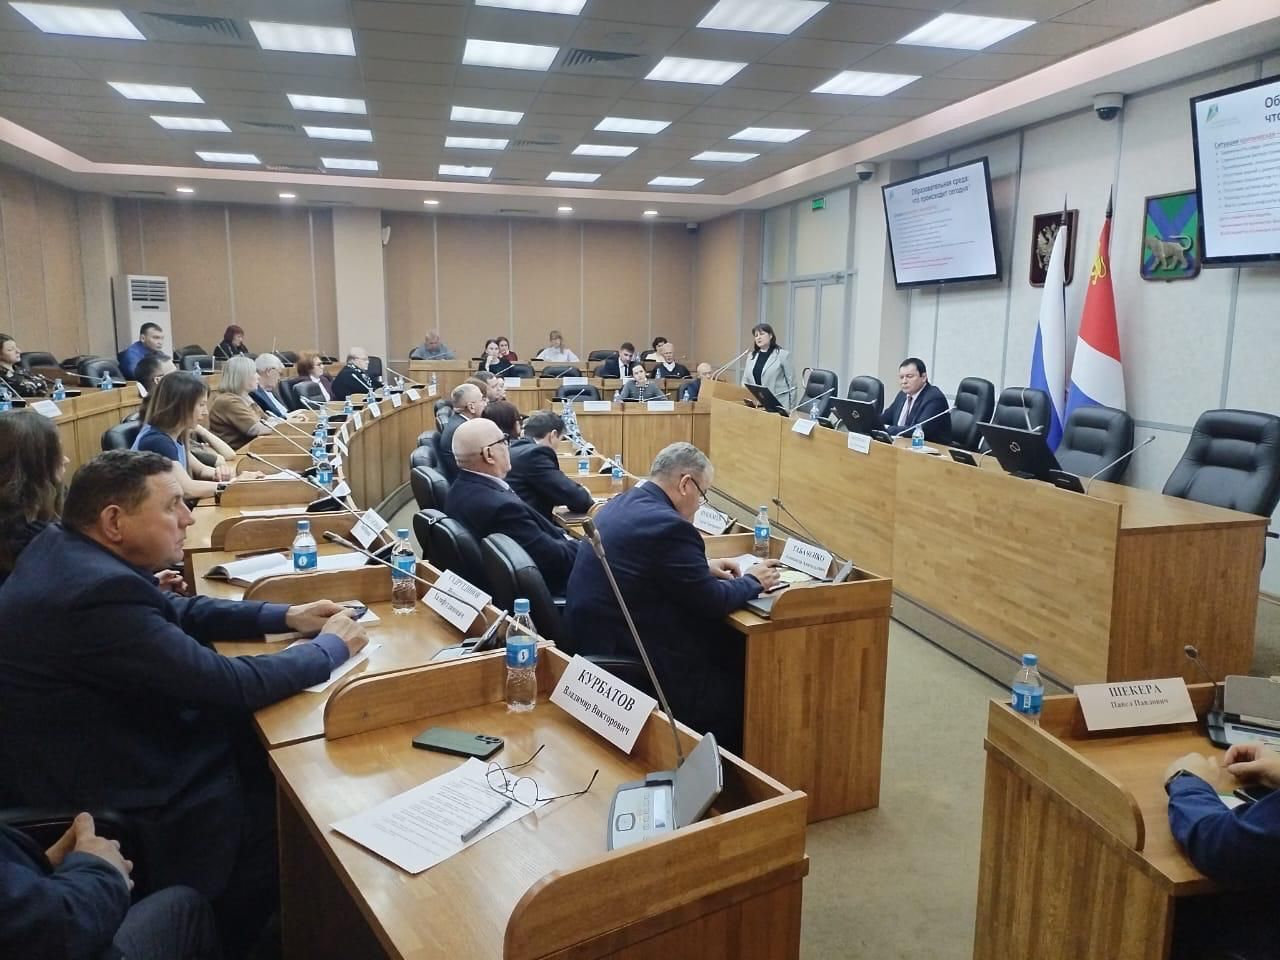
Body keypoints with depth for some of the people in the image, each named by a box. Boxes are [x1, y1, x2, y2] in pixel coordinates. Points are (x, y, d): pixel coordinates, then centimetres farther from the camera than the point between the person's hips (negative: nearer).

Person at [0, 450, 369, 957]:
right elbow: (230, 685, -28)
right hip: (113, 811, -9)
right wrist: (330, 647, -13)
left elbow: (173, 610, 10)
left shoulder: (67, 545, -1)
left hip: (102, 752, 9)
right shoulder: (100, 592, -32)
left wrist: (286, 616, 2)